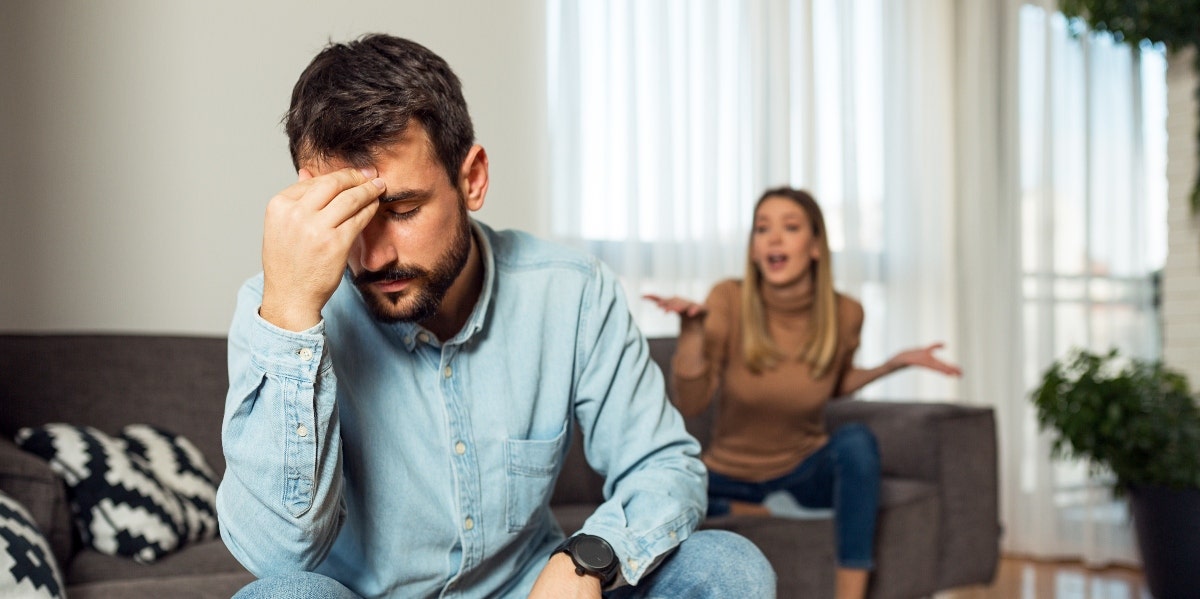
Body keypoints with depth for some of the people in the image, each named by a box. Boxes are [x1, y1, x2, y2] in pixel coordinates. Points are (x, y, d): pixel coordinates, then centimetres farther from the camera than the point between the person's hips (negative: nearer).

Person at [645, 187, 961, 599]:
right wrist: (691, 329, -34)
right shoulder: (729, 300, -16)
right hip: (732, 474, 0)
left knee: (856, 440, -33)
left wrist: (895, 364, -4)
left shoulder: (844, 314, -11)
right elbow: (690, 403, -21)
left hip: (805, 469, 1)